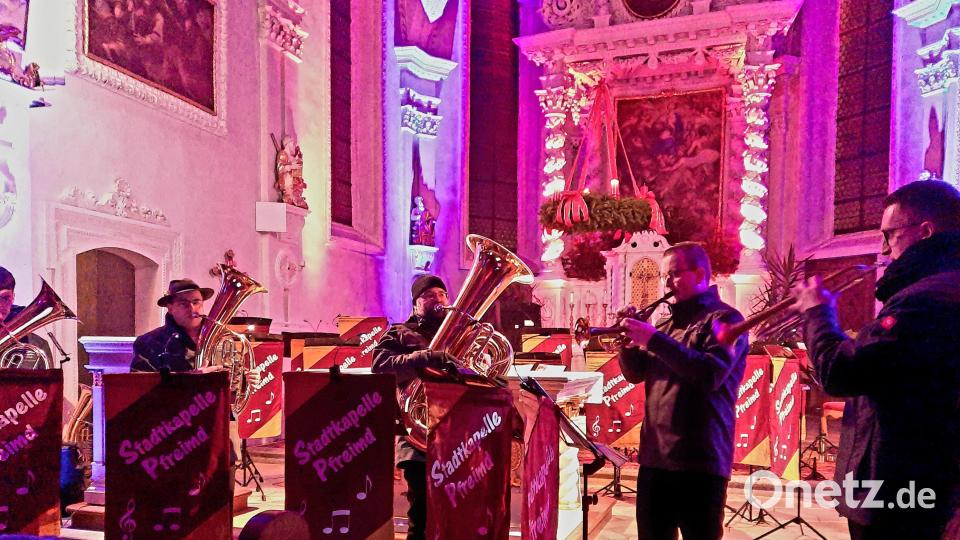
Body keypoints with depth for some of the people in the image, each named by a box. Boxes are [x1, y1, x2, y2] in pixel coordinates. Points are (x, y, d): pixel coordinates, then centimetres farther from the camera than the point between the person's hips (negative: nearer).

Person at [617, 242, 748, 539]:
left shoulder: (724, 318, -5)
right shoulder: (668, 323, 16)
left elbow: (711, 375, -21)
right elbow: (636, 374, 16)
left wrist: (654, 339, -21)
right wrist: (629, 341, -4)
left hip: (699, 459, -7)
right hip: (654, 454, 7)